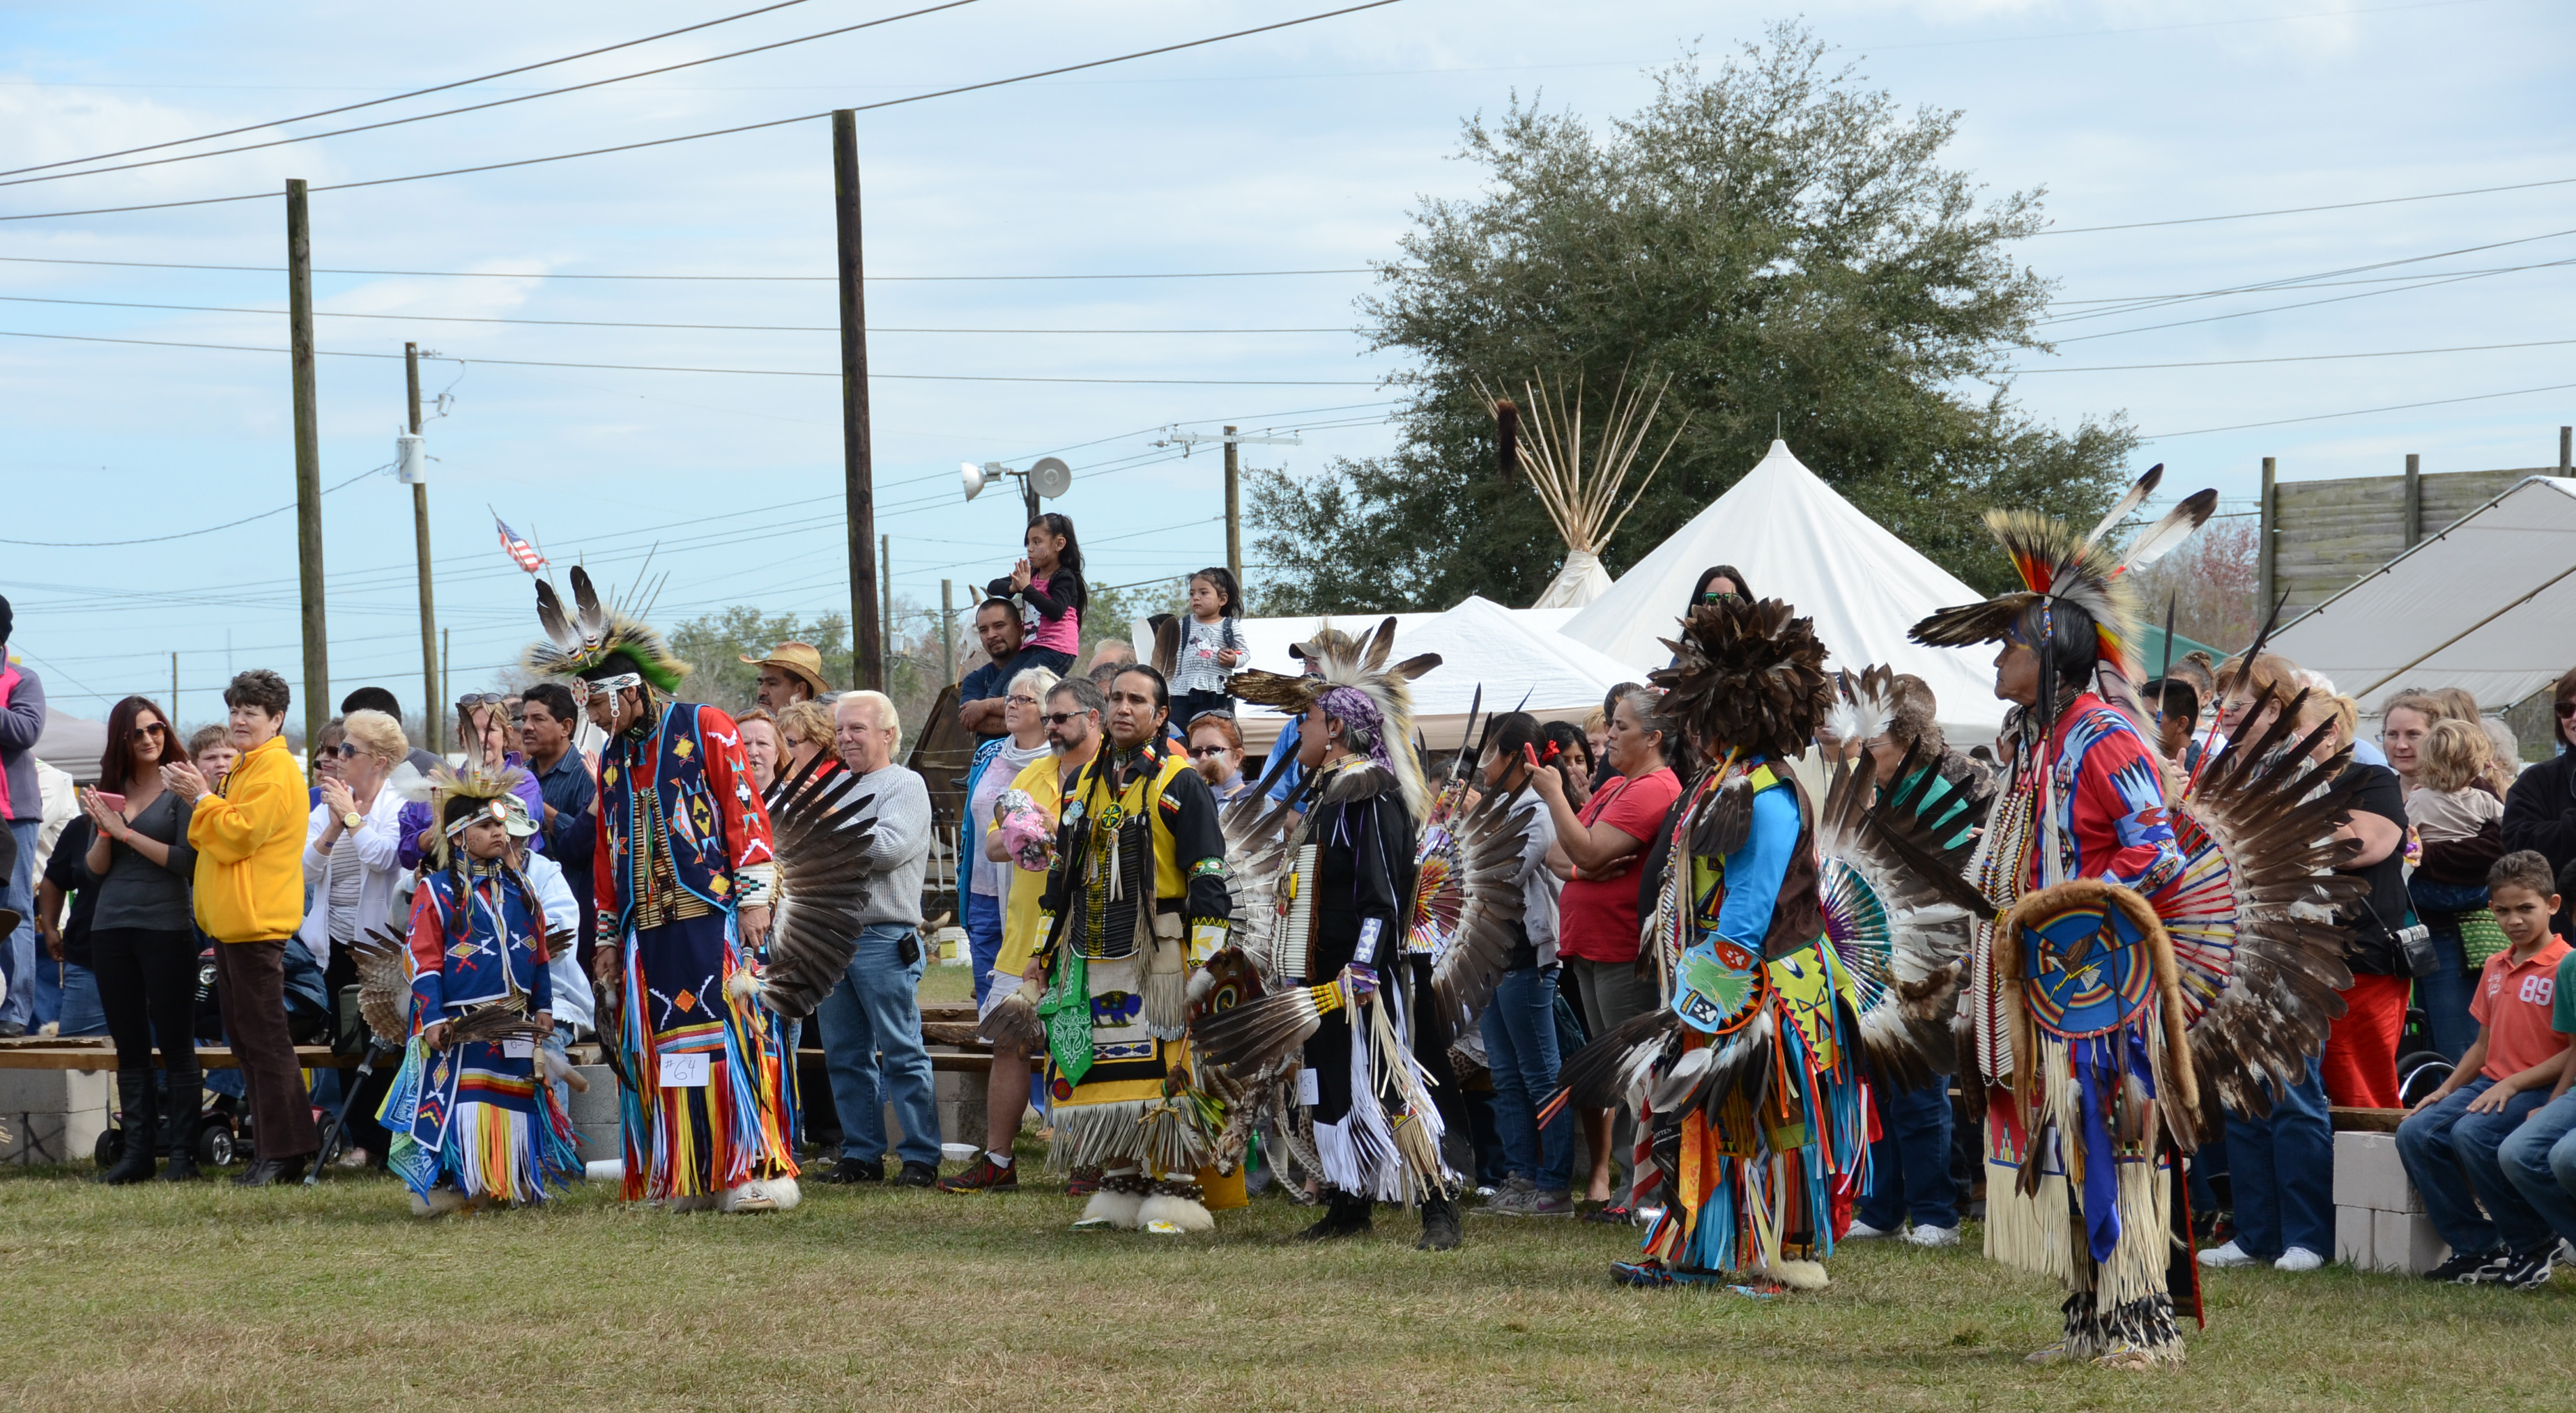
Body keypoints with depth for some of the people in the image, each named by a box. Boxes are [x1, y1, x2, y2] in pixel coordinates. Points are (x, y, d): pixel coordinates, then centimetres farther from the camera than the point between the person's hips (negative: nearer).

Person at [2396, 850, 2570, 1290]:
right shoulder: (2495, 968, 17)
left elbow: (2571, 1053, -14)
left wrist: (2512, 1085, -19)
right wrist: (2447, 1089, 8)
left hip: (2539, 1090, -8)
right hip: (2490, 1084, 8)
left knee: (2473, 1134, -33)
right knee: (2416, 1132, -14)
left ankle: (2534, 1246, -14)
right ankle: (2477, 1249, -8)